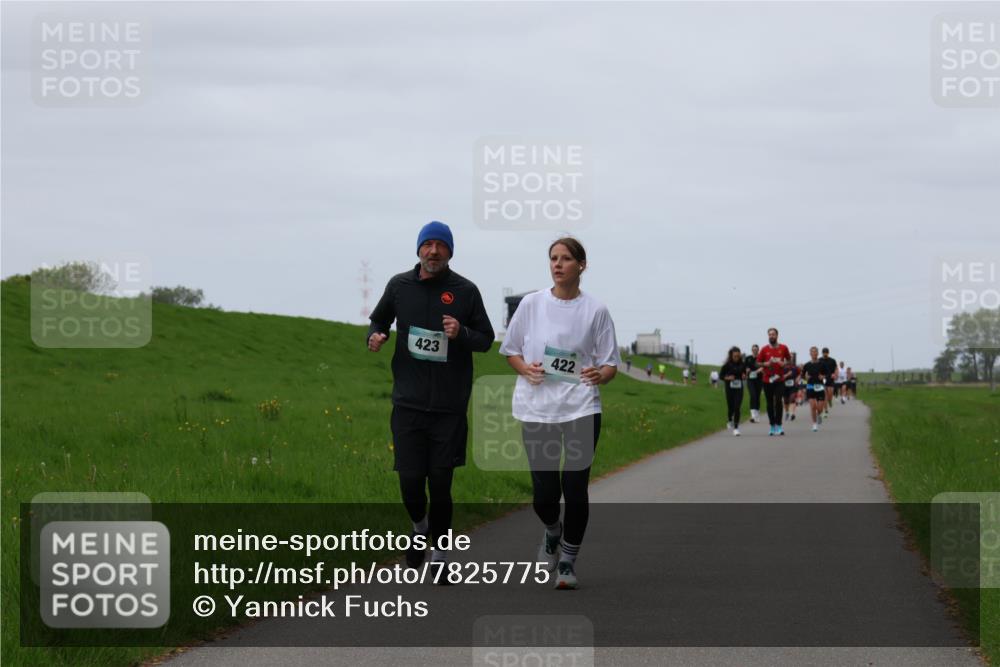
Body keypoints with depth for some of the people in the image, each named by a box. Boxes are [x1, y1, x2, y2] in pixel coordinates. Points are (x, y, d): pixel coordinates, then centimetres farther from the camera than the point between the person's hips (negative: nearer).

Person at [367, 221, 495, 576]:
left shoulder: (466, 291, 0)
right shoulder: (399, 285, 5)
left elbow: (486, 339, 6)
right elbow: (378, 319, 21)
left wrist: (461, 333, -15)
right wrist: (375, 336, -3)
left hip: (450, 408, -1)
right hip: (408, 403, 1)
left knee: (440, 484, -1)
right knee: (410, 481, -1)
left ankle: (439, 553, 16)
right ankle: (420, 528, 31)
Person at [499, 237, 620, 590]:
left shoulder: (596, 310, 2)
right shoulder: (531, 304, 4)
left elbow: (610, 365, 5)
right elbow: (510, 350, 13)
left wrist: (600, 374, -18)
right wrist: (526, 369, -8)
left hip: (581, 407, -1)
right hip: (537, 408, 1)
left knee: (575, 488, -5)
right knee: (544, 492, -1)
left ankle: (568, 561, 14)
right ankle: (553, 532, 35)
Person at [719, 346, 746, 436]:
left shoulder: (742, 365, 0)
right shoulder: (727, 365, -6)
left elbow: (744, 373, 14)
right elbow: (721, 375, 0)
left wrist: (744, 376, -8)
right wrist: (727, 378, -18)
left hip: (739, 389, 1)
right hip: (730, 388, -1)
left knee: (737, 408, -9)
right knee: (730, 407, 8)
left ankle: (736, 428, -6)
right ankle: (730, 421, 41)